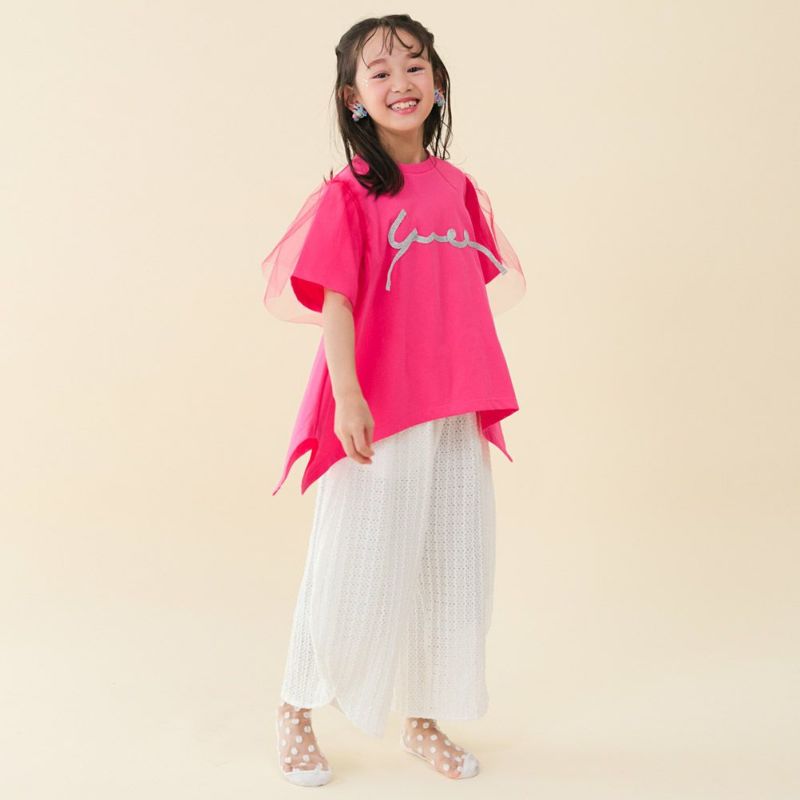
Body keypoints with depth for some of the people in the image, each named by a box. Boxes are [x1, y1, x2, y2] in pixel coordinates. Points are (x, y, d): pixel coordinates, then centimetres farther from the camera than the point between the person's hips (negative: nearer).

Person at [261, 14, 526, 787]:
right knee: (355, 569, 4)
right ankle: (296, 710, 27)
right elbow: (334, 300, -13)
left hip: (458, 412, 6)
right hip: (379, 412, -5)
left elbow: (475, 292, 13)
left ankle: (424, 718, 31)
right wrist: (347, 395, -23)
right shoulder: (347, 194, -7)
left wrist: (484, 398, 14)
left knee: (452, 570, 12)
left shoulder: (457, 186, 8)